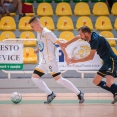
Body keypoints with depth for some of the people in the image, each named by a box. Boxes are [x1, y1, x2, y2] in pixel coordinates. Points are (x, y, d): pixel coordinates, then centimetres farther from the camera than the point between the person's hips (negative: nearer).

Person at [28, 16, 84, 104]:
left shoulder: (47, 33, -15)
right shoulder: (38, 33, 10)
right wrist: (37, 49, 7)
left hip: (51, 61, -9)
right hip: (43, 62, 9)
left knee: (59, 79, -12)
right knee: (35, 77, 2)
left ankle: (79, 93, -2)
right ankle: (50, 94, 8)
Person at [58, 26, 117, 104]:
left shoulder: (95, 39, -20)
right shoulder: (92, 35, 7)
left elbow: (91, 57, -23)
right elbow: (78, 37, 25)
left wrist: (76, 61, -18)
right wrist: (66, 44, 28)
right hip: (106, 62, 10)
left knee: (109, 84, -28)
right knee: (96, 81, 14)